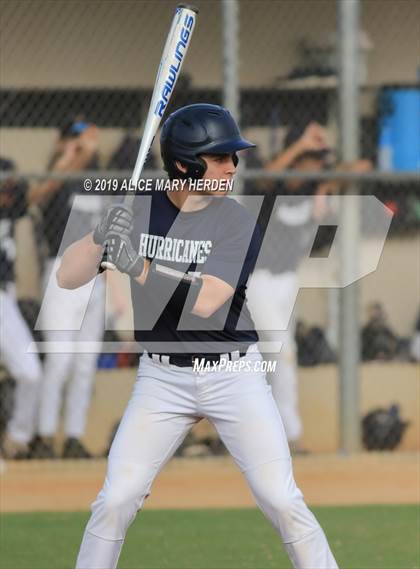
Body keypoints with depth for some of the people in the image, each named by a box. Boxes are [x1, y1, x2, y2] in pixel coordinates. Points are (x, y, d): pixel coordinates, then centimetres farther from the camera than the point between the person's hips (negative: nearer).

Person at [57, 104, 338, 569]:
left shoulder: (237, 222, -10)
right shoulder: (136, 212, -2)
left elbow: (204, 302, -23)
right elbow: (67, 278, -5)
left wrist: (136, 265, -33)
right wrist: (101, 234, -24)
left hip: (233, 375, -2)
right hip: (162, 378, 2)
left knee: (280, 499, -7)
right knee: (115, 500, -4)